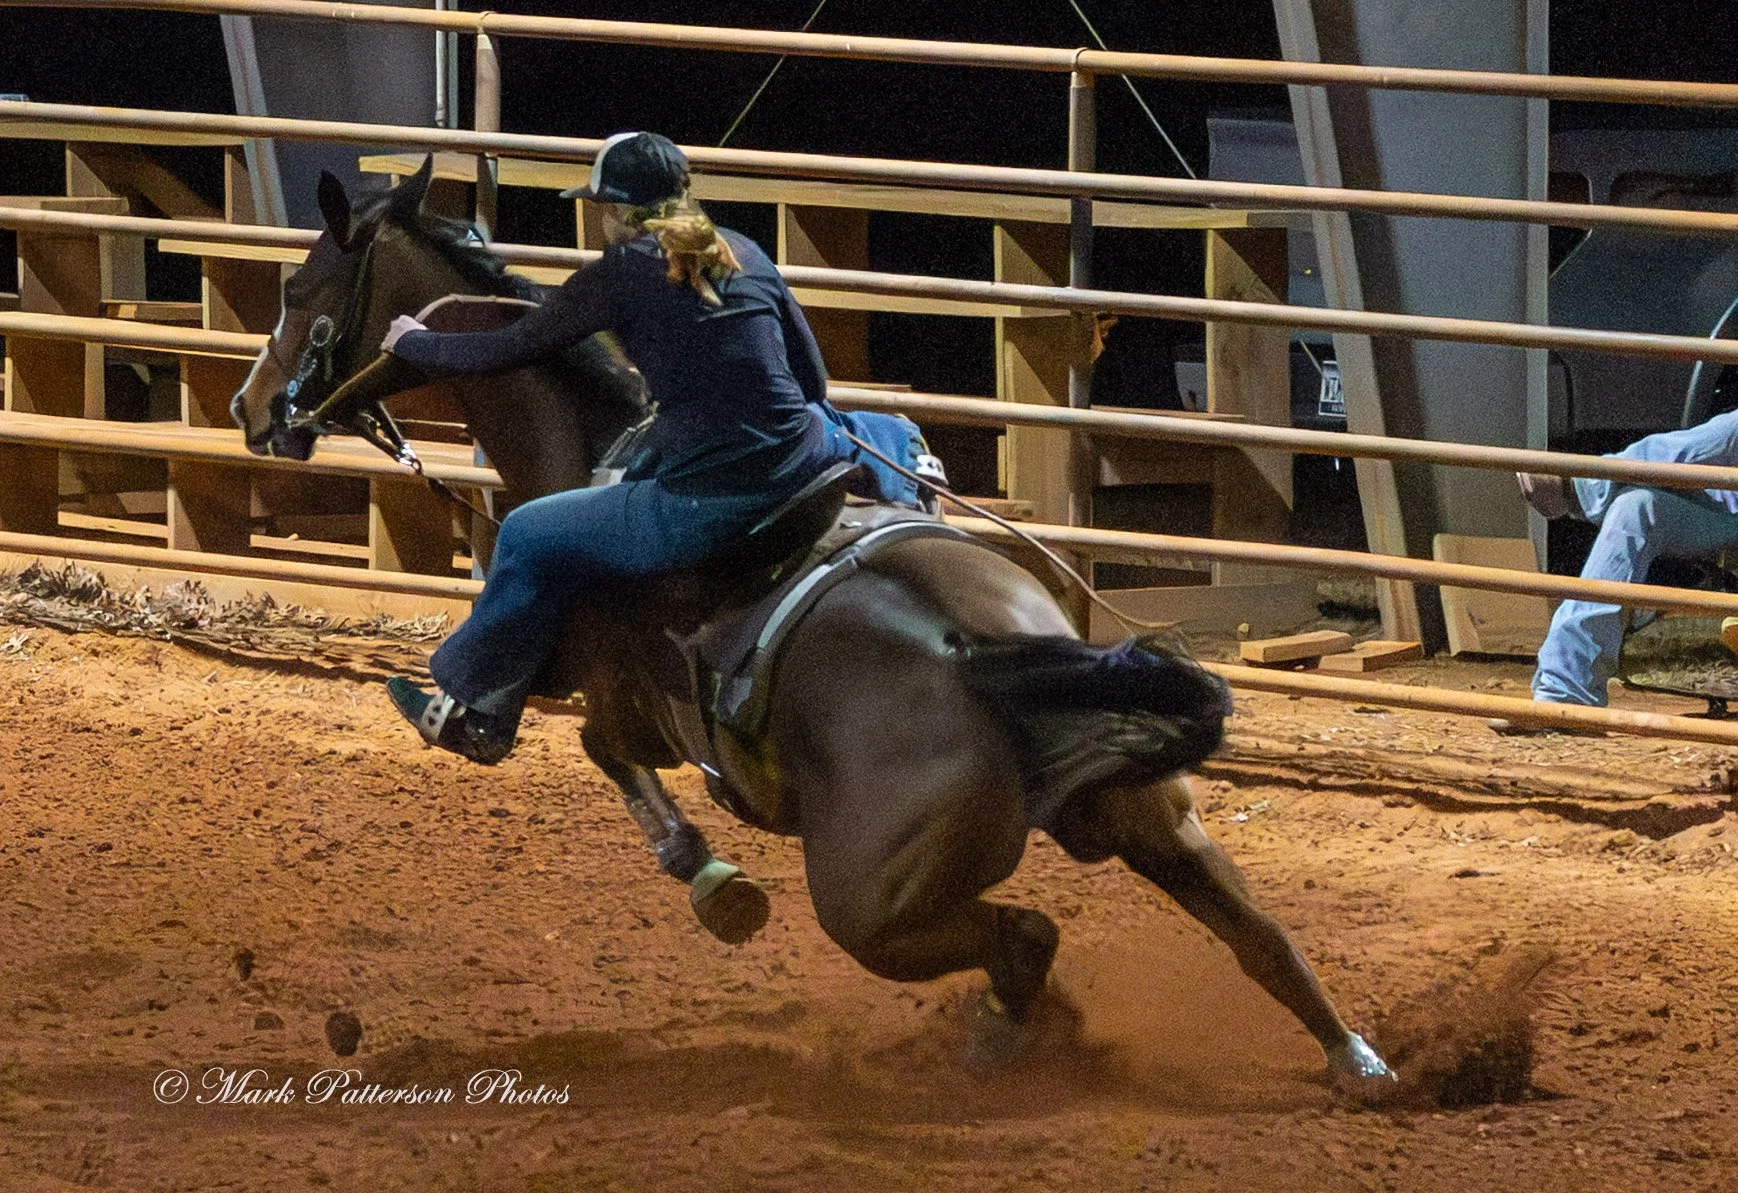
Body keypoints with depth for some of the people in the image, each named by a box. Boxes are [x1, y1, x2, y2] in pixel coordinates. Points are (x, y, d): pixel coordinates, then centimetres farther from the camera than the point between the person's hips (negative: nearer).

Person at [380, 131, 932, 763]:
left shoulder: (620, 273, -2)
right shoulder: (744, 254, 14)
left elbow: (510, 350, 8)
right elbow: (812, 377, 20)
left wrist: (414, 343, 26)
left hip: (707, 499, -5)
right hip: (802, 460, 5)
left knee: (529, 538, 16)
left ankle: (474, 711, 25)